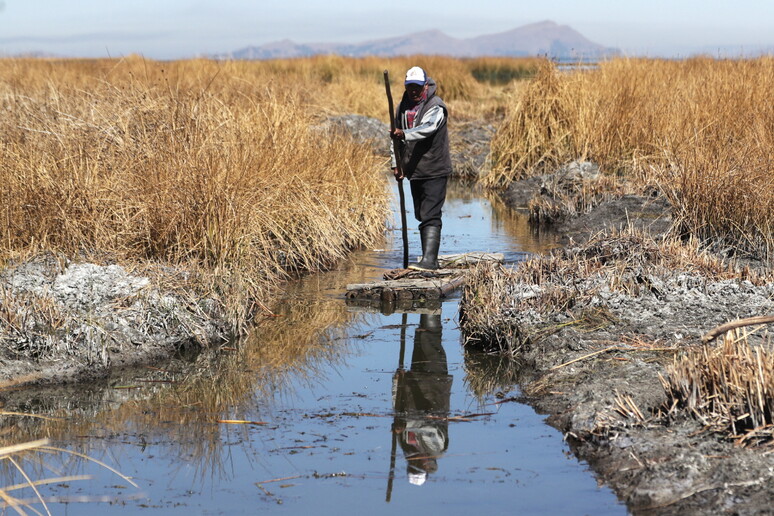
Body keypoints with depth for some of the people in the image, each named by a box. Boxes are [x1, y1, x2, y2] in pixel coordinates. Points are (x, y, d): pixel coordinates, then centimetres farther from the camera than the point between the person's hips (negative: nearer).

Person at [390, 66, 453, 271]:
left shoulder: (436, 107, -12)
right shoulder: (403, 107, 10)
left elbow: (427, 128, -31)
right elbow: (396, 138, 19)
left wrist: (405, 134, -47)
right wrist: (396, 164, 11)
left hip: (434, 171, -8)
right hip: (414, 171, 8)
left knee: (430, 216, -14)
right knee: (421, 215, 14)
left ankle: (429, 260, -19)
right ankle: (428, 258, 23)